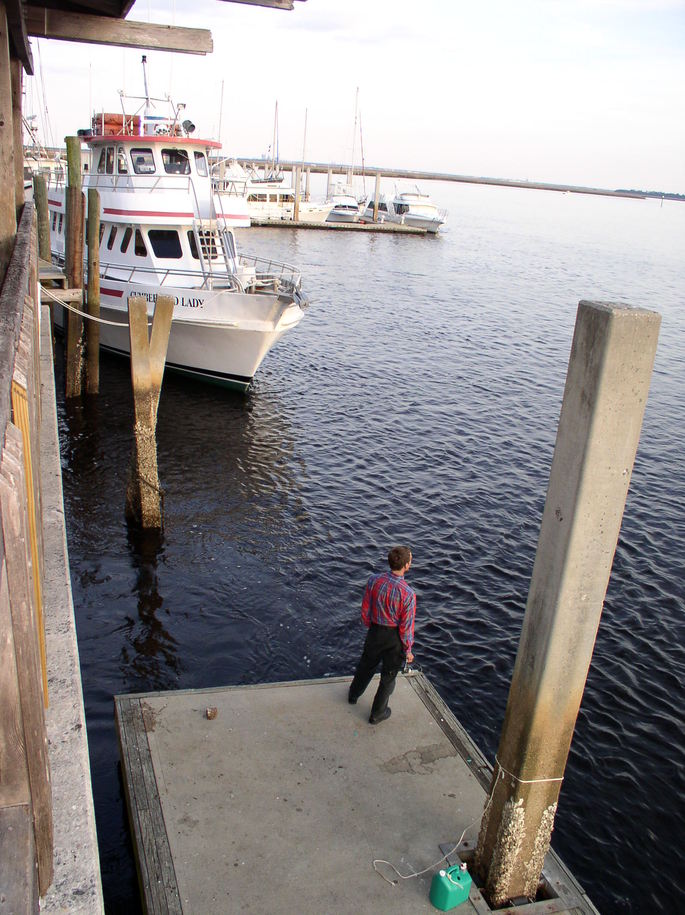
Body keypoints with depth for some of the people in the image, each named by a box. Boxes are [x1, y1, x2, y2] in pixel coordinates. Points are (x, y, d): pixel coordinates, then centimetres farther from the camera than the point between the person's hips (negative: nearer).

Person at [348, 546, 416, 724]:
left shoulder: (374, 581, -18)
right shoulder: (408, 594, -30)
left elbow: (365, 610, -4)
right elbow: (406, 627, -20)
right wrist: (408, 650, -4)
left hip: (375, 631, 4)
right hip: (395, 637, -4)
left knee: (367, 664, 29)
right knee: (388, 675, 19)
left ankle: (353, 694, 53)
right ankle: (377, 713, 37)